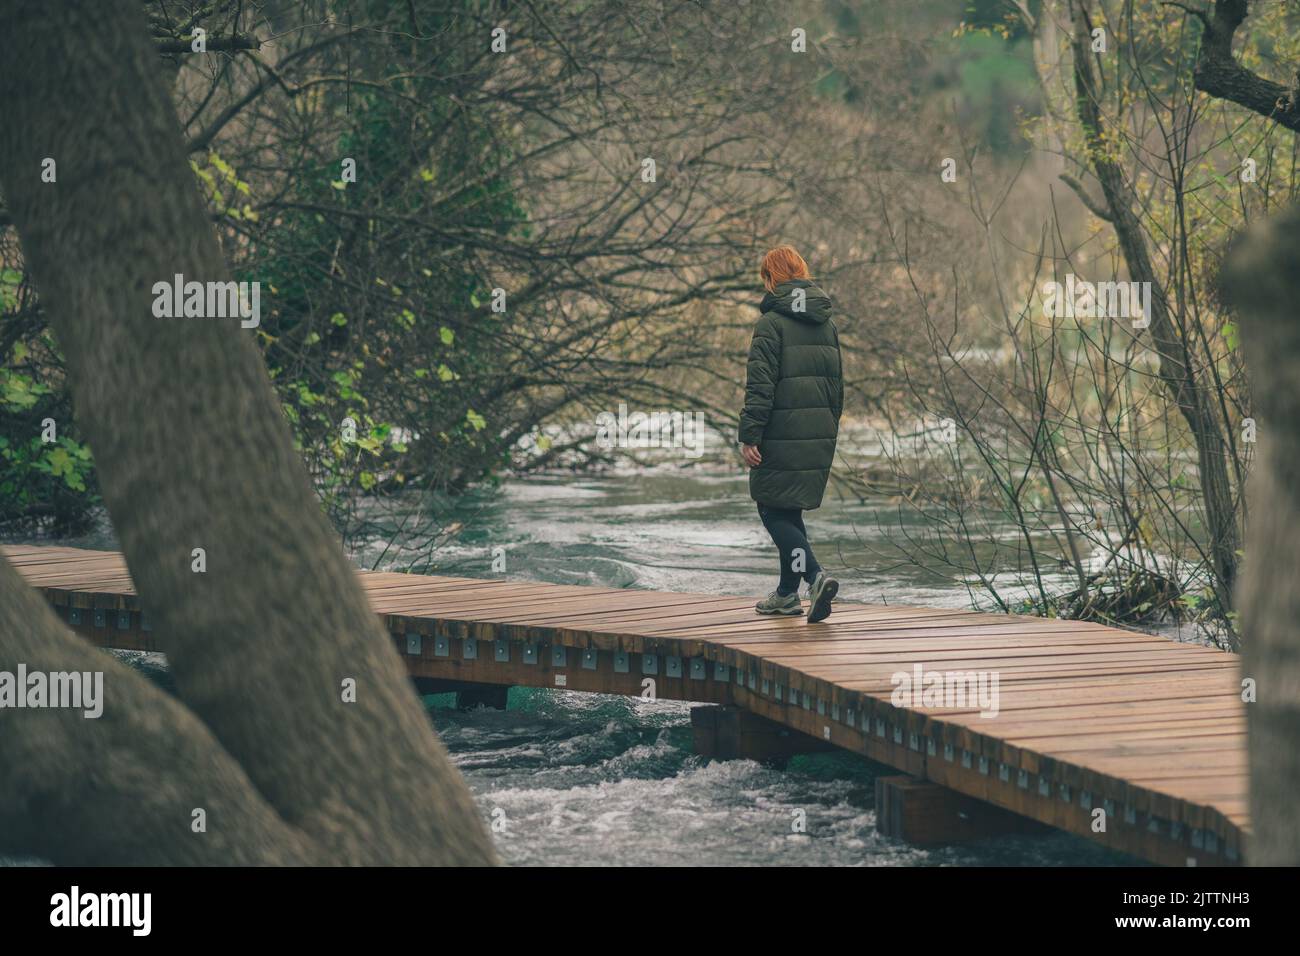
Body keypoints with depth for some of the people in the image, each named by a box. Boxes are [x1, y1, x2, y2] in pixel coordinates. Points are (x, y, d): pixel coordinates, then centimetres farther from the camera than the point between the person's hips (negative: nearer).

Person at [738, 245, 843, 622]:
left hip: (782, 433, -7)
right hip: (819, 434, 7)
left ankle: (816, 577, -20)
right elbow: (837, 382, 18)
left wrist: (749, 435, -14)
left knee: (773, 511, -1)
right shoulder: (827, 324, 12)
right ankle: (787, 593, 22)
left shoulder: (772, 322, -10)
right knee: (791, 510, 18)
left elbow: (760, 385, -15)